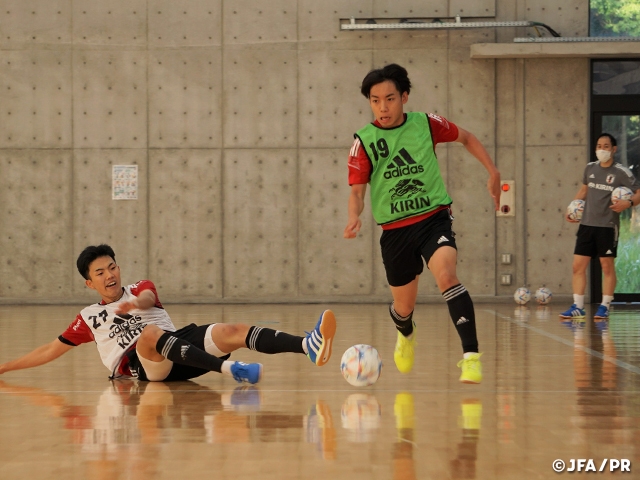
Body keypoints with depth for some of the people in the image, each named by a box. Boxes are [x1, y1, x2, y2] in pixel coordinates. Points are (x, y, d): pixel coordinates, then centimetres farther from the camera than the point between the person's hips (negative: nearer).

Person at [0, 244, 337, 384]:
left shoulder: (140, 289, 24)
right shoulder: (89, 318, 25)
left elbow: (148, 298, -1)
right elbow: (52, 350, 28)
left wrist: (136, 302, -27)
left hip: (180, 345, 3)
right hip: (140, 365, -3)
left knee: (234, 332, -22)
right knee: (150, 333, -38)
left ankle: (308, 345, -47)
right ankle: (229, 368, -60)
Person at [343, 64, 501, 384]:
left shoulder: (426, 124, -3)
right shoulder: (363, 141, -6)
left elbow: (466, 138, 14)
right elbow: (357, 190, -7)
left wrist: (493, 173, 10)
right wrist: (353, 219, -28)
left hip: (434, 217, -1)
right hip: (395, 229, 1)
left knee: (446, 275, -30)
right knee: (403, 307, 15)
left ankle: (471, 355, -29)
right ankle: (406, 335, 53)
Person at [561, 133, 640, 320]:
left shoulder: (621, 172, -7)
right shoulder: (590, 168, 8)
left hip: (607, 226, -5)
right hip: (586, 224, 5)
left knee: (607, 267, 2)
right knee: (578, 266, 1)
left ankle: (605, 307, 10)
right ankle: (577, 307, 6)